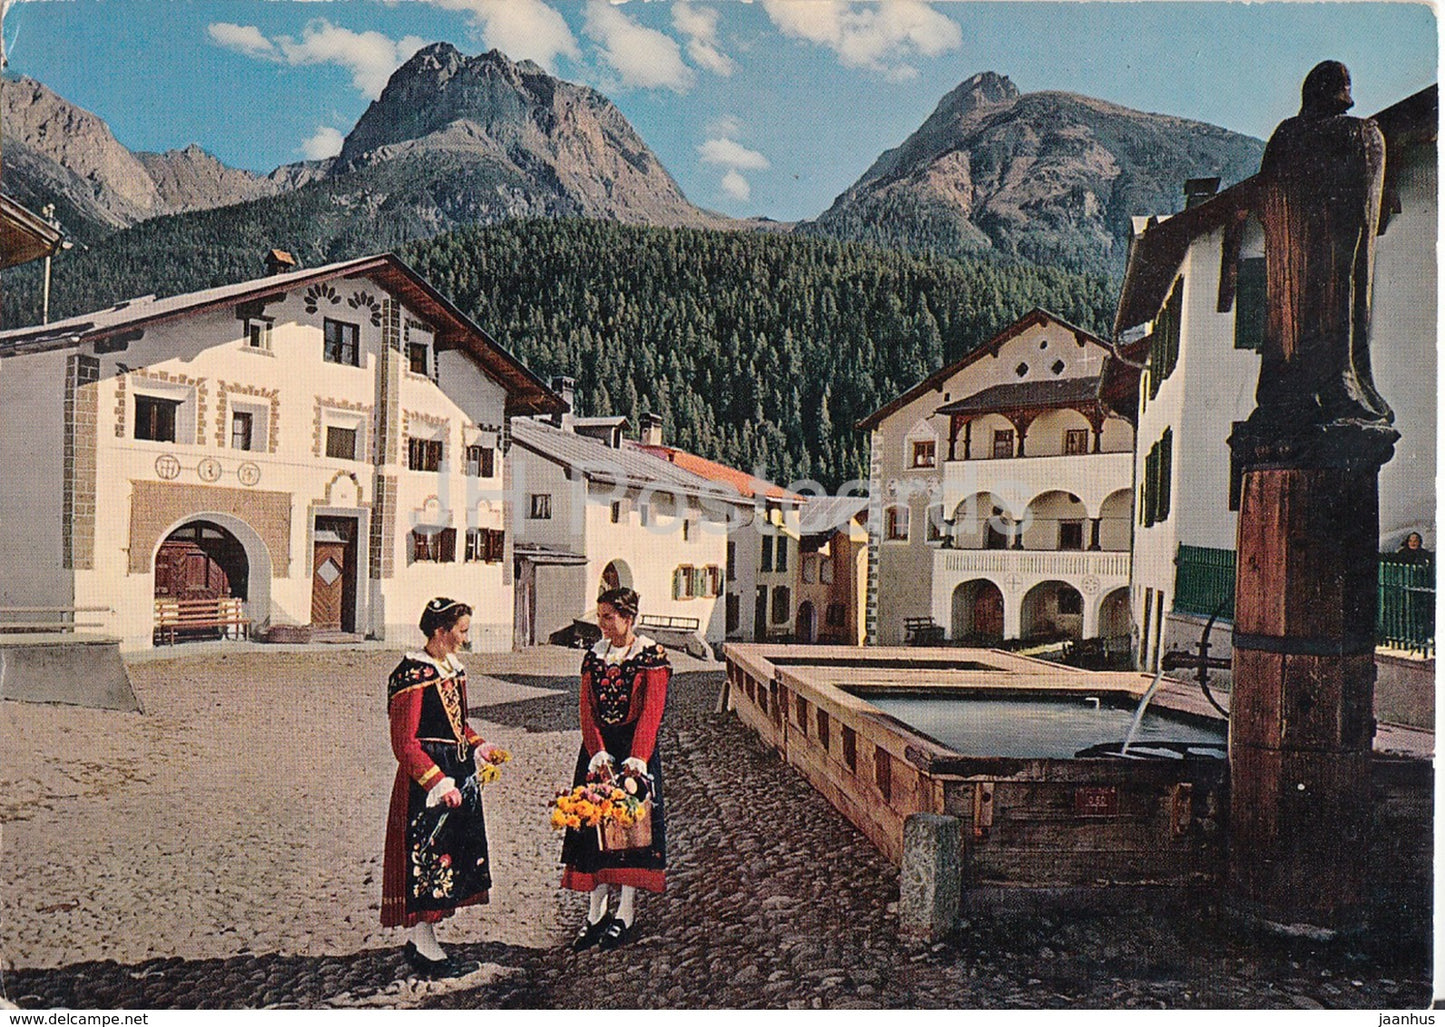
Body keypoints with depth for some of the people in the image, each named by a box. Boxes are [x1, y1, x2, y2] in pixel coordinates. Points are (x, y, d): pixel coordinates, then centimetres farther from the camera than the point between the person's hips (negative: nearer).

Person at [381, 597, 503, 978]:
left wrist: (479, 748, 6)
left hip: (456, 774, 9)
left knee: (453, 857, 13)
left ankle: (420, 939, 26)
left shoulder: (453, 668, 10)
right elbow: (404, 743, -18)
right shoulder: (412, 675, -17)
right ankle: (426, 950, 14)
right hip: (426, 782, -9)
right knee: (427, 858, 0)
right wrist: (439, 784, -20)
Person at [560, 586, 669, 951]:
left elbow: (651, 711, -16)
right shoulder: (593, 656, 7)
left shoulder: (651, 657, -7)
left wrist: (637, 757, -28)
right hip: (598, 747, 5)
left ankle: (624, 915, 13)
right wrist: (598, 752, -15)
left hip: (635, 746, -4)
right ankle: (596, 913, 16)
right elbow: (587, 710, 0)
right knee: (594, 822, 5)